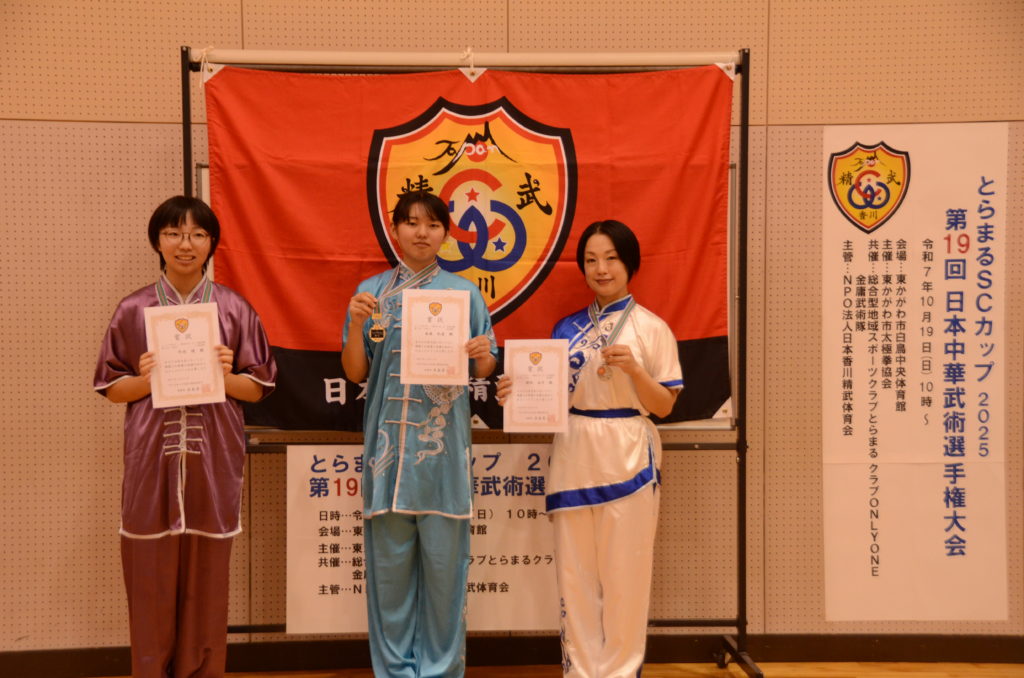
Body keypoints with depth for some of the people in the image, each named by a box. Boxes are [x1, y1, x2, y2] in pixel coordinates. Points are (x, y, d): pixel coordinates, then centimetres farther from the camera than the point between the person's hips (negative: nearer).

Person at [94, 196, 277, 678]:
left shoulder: (235, 309, 3)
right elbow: (110, 388, 8)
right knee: (151, 581, 3)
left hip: (212, 461, 0)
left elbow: (258, 388, 6)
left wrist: (226, 376, -13)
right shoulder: (133, 310, 4)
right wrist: (145, 380, -11)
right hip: (152, 460, 0)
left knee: (206, 582, 6)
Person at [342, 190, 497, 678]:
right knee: (389, 558, 4)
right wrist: (355, 324, -10)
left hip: (443, 442, -1)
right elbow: (356, 373, 5)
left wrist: (482, 355, -14)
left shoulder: (464, 292, 6)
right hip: (389, 440, 1)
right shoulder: (371, 292, 8)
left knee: (443, 556, 2)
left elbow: (482, 371, 8)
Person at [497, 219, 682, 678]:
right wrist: (519, 393, -7)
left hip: (627, 460, -4)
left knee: (623, 574, 4)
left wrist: (634, 369, -19)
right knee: (574, 574, 9)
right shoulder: (567, 329, 9)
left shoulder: (651, 328, -3)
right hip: (574, 459, 4)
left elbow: (664, 407, -4)